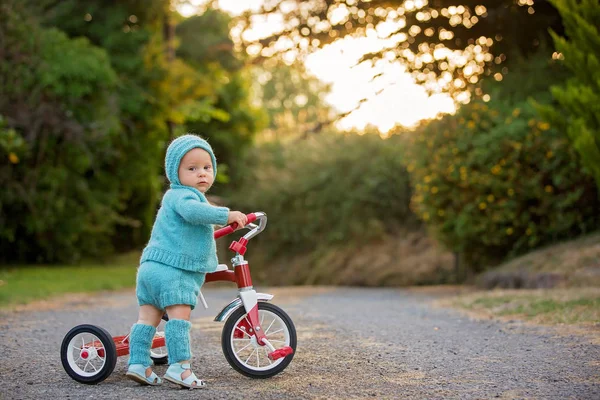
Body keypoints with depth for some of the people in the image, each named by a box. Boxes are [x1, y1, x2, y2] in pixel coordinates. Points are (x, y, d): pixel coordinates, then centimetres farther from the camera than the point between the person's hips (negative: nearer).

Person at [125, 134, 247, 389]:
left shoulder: (174, 196, 26)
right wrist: (226, 215, -30)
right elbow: (192, 211, -31)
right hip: (173, 271, -11)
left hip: (151, 266, 11)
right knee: (179, 316, -12)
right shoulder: (182, 194, -8)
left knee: (148, 317, 8)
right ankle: (179, 367, -15)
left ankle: (138, 363, 9)